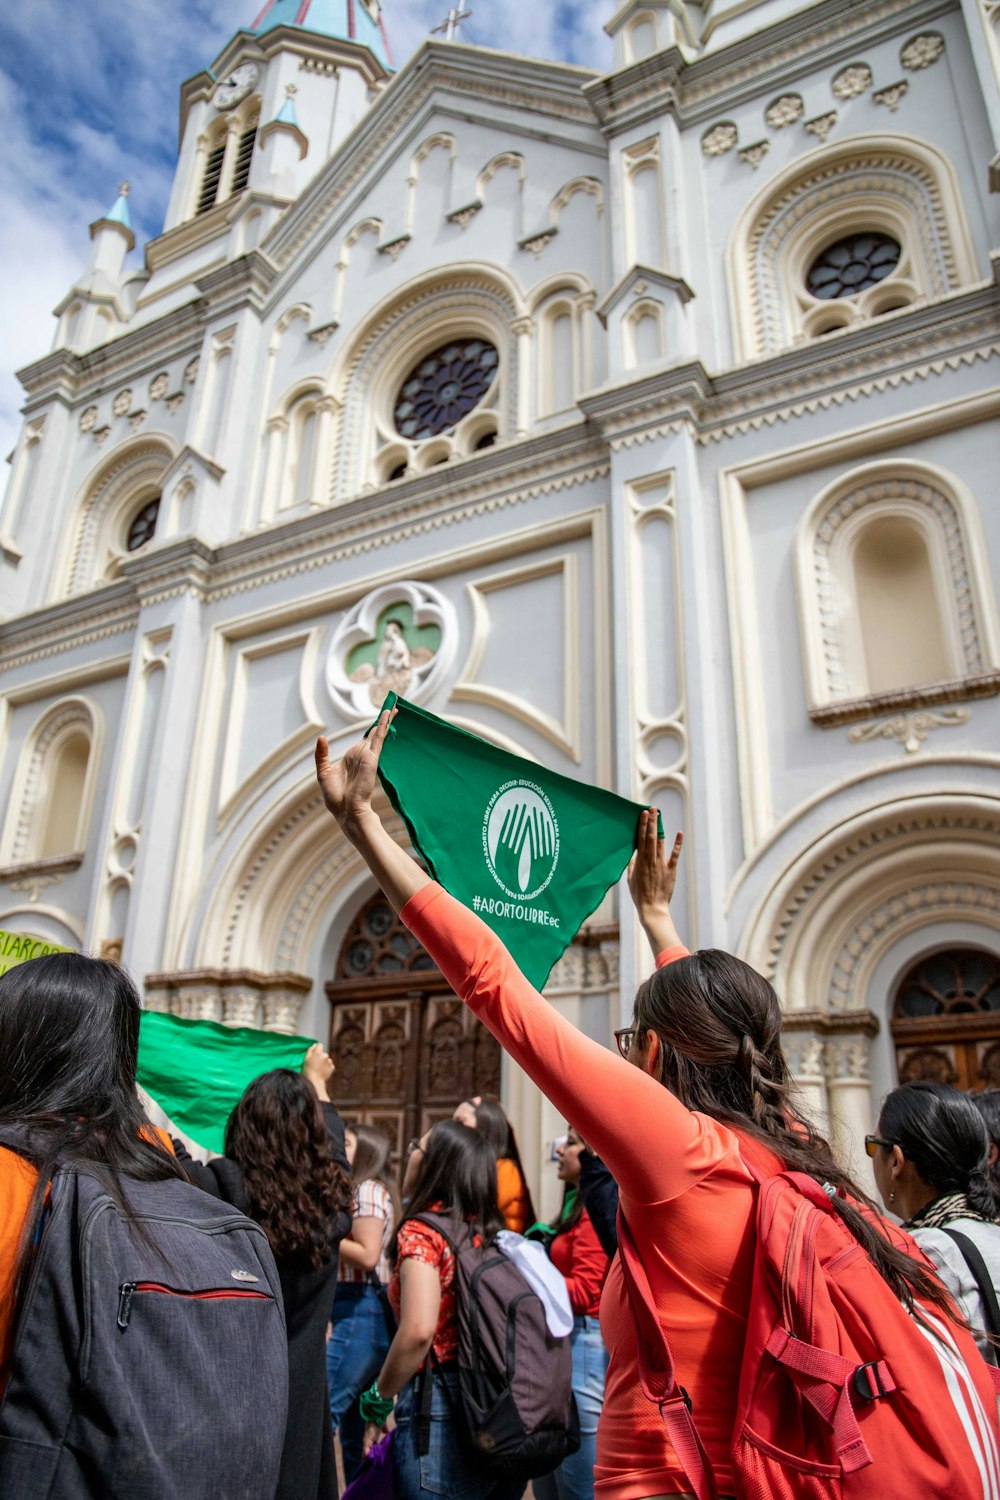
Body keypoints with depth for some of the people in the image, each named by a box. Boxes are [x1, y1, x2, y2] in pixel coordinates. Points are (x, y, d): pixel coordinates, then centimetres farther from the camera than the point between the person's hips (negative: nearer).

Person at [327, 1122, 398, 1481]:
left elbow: (368, 1255, -20)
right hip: (361, 1311, 10)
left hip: (362, 1311, -10)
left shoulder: (368, 1189, -11)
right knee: (355, 1422, 15)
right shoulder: (361, 1190, 18)